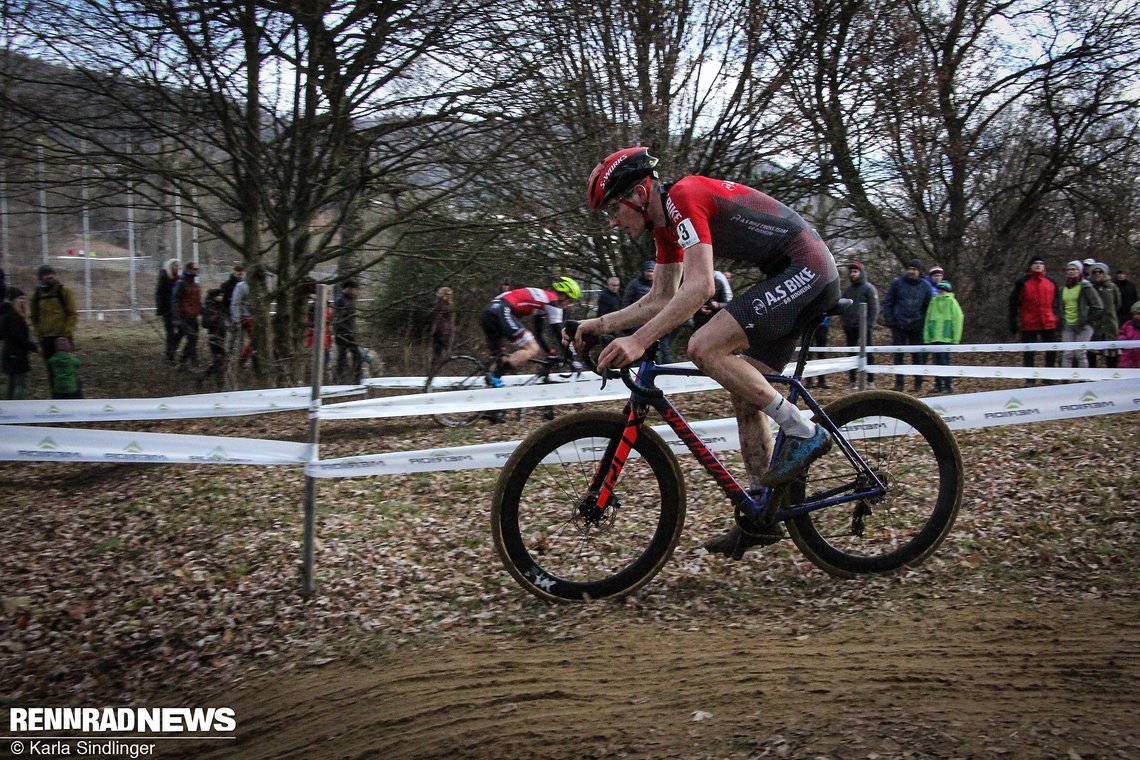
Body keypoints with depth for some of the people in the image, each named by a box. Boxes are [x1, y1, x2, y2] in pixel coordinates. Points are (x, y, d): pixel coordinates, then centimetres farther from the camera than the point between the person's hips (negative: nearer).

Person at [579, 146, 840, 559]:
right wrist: (603, 323, 8)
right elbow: (662, 298, 18)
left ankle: (803, 432, -11)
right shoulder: (665, 222, 13)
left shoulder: (683, 197, -16)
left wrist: (638, 341, -33)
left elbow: (699, 286, -28)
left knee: (704, 347, -22)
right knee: (745, 394, 8)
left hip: (805, 268, -10)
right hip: (800, 276, 10)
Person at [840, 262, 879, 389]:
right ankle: (851, 381, 11)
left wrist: (869, 325, -13)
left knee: (868, 354, -1)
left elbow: (874, 308, -6)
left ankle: (870, 381, 3)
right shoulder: (847, 290, 14)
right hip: (850, 328, 5)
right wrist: (844, 323, 6)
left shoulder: (869, 288, -2)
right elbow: (842, 308, 18)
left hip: (865, 327, -5)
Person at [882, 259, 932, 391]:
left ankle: (918, 382, 16)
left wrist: (925, 323, -1)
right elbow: (887, 302, 2)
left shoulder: (925, 286, 5)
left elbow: (928, 306, 8)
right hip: (899, 325, -1)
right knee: (898, 355, 2)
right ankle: (899, 382, 9)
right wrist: (889, 320, -6)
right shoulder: (897, 283, 1)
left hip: (917, 326, 1)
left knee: (918, 355, 6)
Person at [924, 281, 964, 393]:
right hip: (934, 338, 5)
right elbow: (928, 319, 15)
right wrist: (927, 336, 9)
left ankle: (949, 385, -1)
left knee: (946, 361, -7)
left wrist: (955, 338, -9)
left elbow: (958, 320, -5)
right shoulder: (933, 301, 12)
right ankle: (938, 384, 17)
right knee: (937, 361, 10)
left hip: (947, 338, -5)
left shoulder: (951, 302, -2)